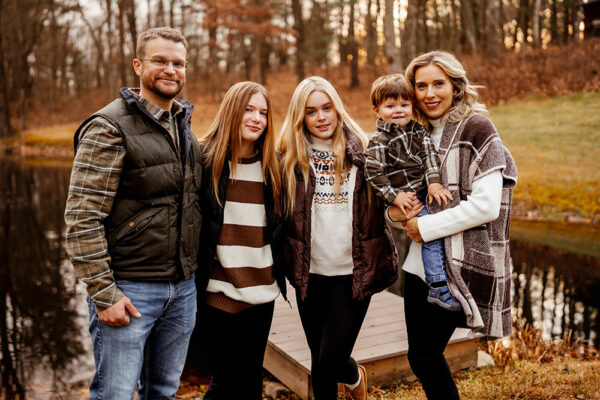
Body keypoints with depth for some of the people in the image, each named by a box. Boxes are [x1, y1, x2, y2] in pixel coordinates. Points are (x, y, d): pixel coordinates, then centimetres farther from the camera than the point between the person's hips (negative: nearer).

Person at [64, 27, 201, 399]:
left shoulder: (184, 126, 12)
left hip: (183, 286, 7)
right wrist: (103, 293, -17)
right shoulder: (110, 128, -11)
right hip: (129, 290, -6)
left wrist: (192, 273, 15)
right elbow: (82, 219, -15)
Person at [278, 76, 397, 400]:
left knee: (331, 360, -2)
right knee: (318, 362, 13)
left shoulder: (363, 151, -2)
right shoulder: (290, 158, 2)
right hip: (310, 273, 2)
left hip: (353, 272, -2)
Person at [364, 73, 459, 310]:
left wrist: (434, 182, -13)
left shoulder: (418, 130, 8)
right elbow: (373, 173, -13)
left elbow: (429, 155, 1)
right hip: (404, 199, -7)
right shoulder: (378, 141, -10)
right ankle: (438, 288, -7)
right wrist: (394, 196, -18)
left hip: (426, 193, 7)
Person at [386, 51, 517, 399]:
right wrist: (394, 212, -5)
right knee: (421, 356, 14)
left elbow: (486, 205, -17)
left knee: (424, 356, 1)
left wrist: (425, 227, -14)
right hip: (421, 263, 7)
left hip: (460, 266, -6)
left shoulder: (476, 129, -8)